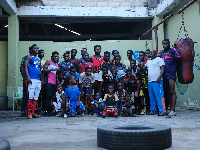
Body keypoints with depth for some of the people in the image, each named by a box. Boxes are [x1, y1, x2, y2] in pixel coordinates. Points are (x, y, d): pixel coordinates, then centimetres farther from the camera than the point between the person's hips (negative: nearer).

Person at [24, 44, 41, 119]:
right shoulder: (29, 57, 2)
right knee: (30, 96, -11)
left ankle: (33, 112, 12)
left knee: (36, 97, 7)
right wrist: (28, 77, -21)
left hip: (38, 80, 7)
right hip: (32, 79, -7)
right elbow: (25, 67, -9)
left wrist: (41, 79, 20)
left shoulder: (39, 59, 23)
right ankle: (29, 113, -9)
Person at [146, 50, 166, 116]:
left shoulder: (159, 59, 3)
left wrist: (159, 77, -18)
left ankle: (162, 111, -10)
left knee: (159, 96, -11)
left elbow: (163, 69, -6)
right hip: (149, 81, 7)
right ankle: (153, 110, 13)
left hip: (157, 81, -7)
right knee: (151, 97, 7)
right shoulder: (148, 61, 24)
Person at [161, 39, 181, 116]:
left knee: (172, 91, -12)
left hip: (171, 73, -7)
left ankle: (173, 110, -17)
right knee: (168, 92, 8)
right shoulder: (162, 52, 20)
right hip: (164, 74, 7)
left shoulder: (172, 50, 3)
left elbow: (179, 58, -7)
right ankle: (170, 109, 13)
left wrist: (172, 56, -20)